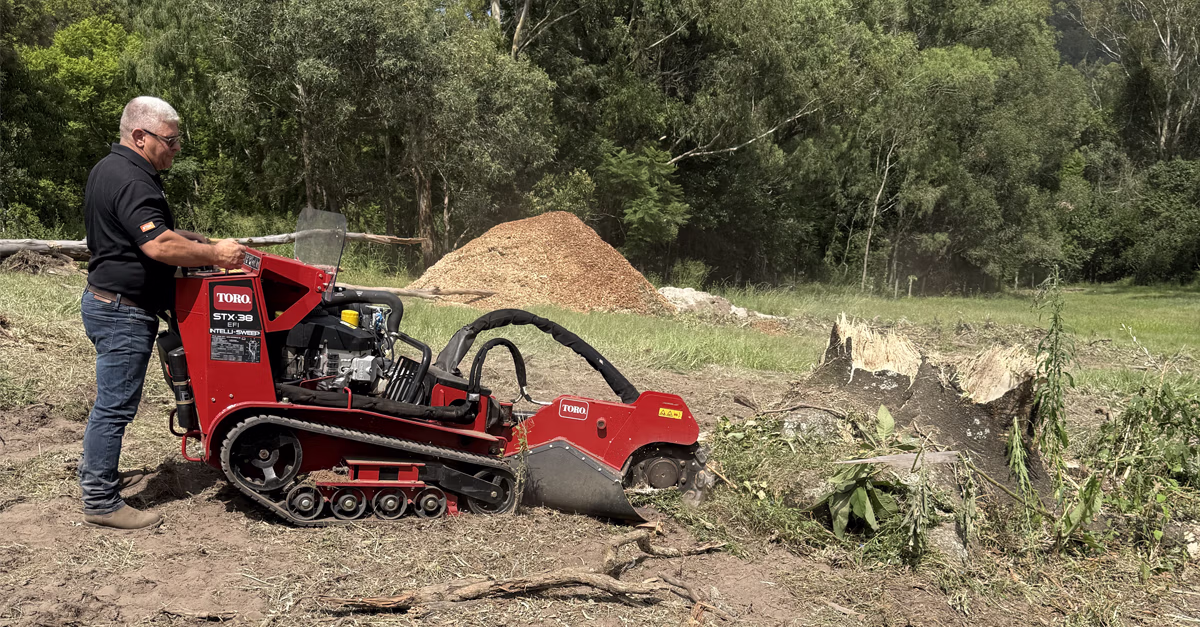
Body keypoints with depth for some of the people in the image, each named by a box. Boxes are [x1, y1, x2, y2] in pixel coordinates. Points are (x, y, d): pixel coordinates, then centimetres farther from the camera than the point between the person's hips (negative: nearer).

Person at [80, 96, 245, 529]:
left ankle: (95, 473, 36)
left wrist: (194, 240, 11)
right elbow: (159, 245, -31)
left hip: (106, 302, 11)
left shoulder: (109, 169, 14)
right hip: (123, 310, -11)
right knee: (115, 405, -4)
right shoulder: (131, 180, -21)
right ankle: (100, 502, 5)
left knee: (111, 398, 22)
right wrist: (215, 253, -20)